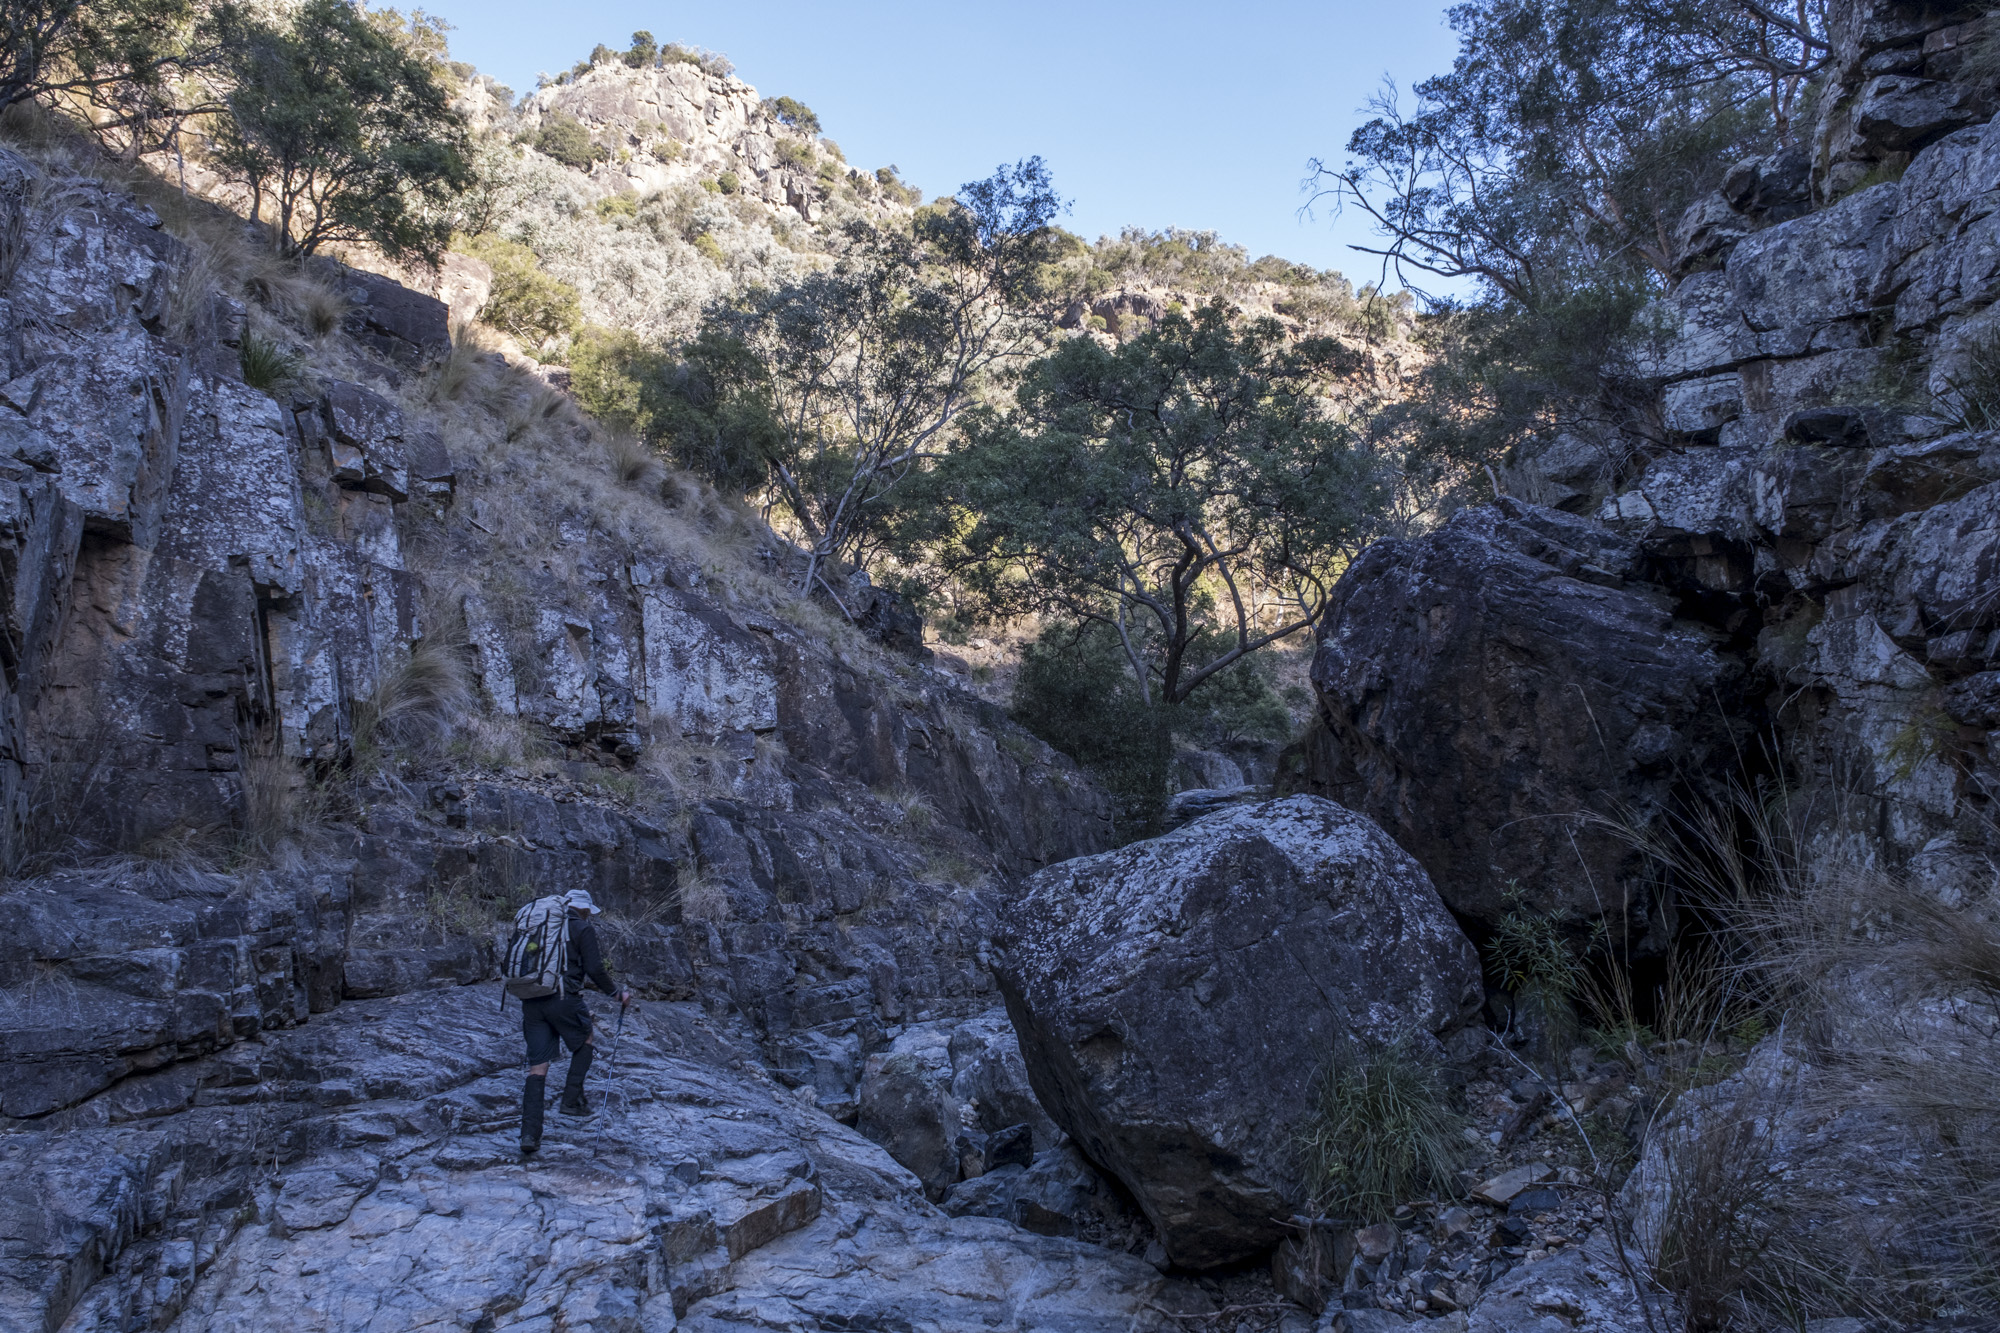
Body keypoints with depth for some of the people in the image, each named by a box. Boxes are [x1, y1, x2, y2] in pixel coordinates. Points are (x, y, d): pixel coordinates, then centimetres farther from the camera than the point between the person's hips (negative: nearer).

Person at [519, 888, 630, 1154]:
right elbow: (595, 970, -6)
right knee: (584, 1044, 22)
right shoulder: (583, 929, 2)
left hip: (531, 1000, 5)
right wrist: (617, 994, 6)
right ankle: (571, 1100, 11)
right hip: (564, 999, -5)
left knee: (537, 1067, 4)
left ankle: (529, 1133, -3)